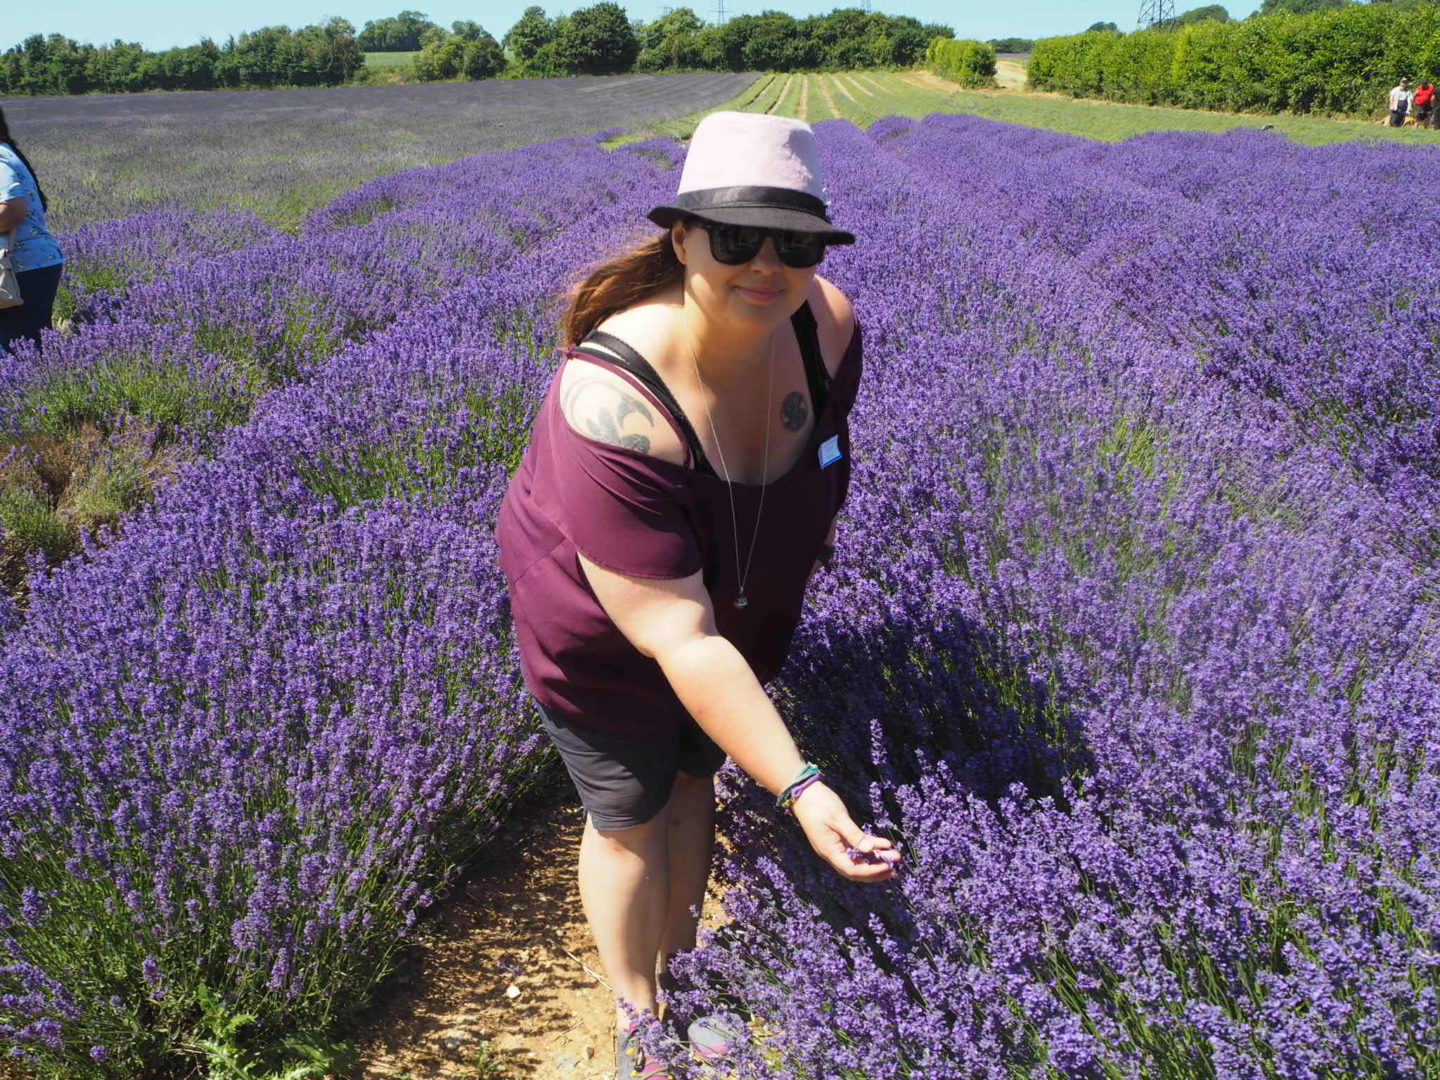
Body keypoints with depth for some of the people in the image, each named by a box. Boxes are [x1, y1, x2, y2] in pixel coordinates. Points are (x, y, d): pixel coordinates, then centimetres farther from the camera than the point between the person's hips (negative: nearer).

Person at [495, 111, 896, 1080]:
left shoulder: (827, 325, -24)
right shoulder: (611, 406, -42)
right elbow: (680, 640, -40)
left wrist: (812, 545, 17)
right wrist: (798, 785, -42)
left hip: (746, 612, 5)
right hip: (604, 634, -5)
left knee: (694, 779, 25)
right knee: (629, 820, 16)